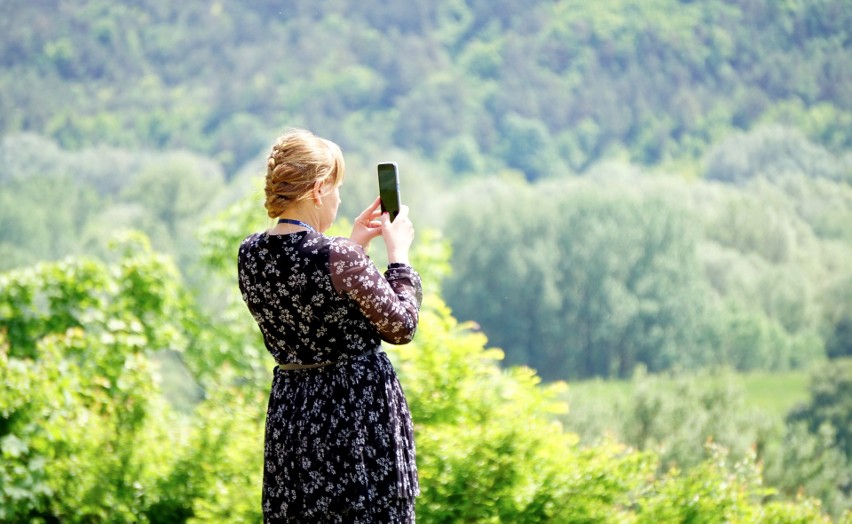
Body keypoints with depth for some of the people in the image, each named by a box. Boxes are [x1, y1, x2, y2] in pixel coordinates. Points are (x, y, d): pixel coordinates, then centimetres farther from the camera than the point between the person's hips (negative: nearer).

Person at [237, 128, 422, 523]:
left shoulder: (250, 254, 0)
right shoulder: (339, 257, -20)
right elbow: (401, 326, -9)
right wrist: (398, 253, 2)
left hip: (290, 414, 7)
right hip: (359, 408, -7)